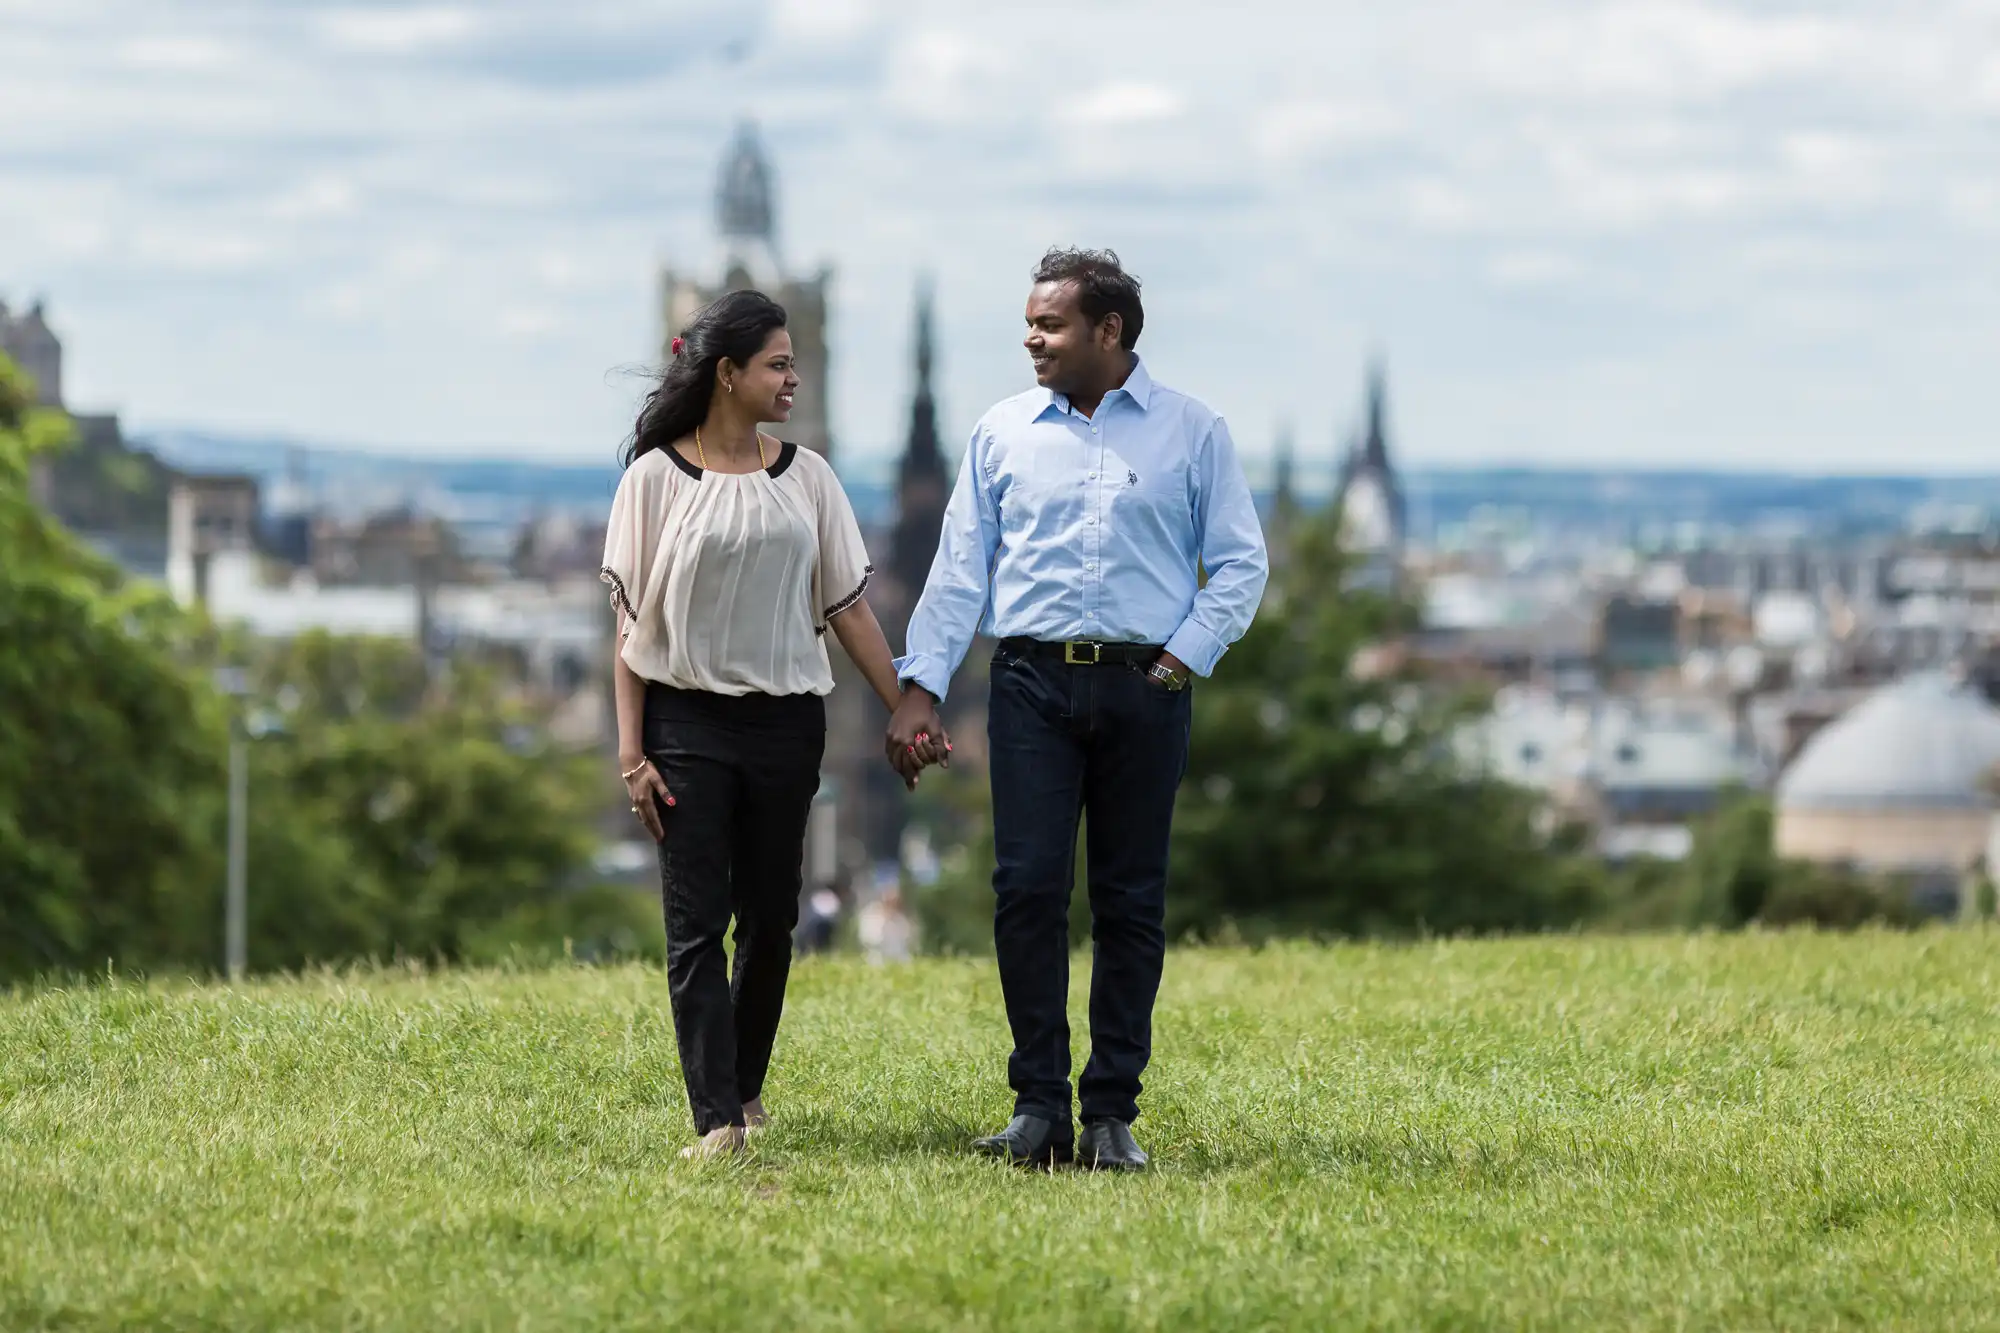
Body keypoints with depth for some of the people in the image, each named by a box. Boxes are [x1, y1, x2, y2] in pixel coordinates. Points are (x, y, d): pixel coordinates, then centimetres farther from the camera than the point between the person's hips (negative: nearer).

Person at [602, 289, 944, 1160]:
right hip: (688, 720, -3)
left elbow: (849, 607, 10)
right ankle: (718, 1123, -11)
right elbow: (631, 624, -2)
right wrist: (632, 753, -7)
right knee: (697, 923, -8)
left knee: (770, 918, 7)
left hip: (786, 721, 3)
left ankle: (745, 1086, 25)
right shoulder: (657, 478, -2)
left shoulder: (805, 478, 8)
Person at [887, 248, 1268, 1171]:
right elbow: (960, 569, 8)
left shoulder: (1191, 433, 5)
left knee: (1131, 902, 1)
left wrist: (1185, 656, -5)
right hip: (1033, 681, 1)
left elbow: (1240, 563, 7)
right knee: (1026, 888, -8)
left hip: (1143, 687, -1)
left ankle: (1112, 1113, 6)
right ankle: (1038, 1107, -3)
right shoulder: (1002, 433, 9)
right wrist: (919, 688, 0)